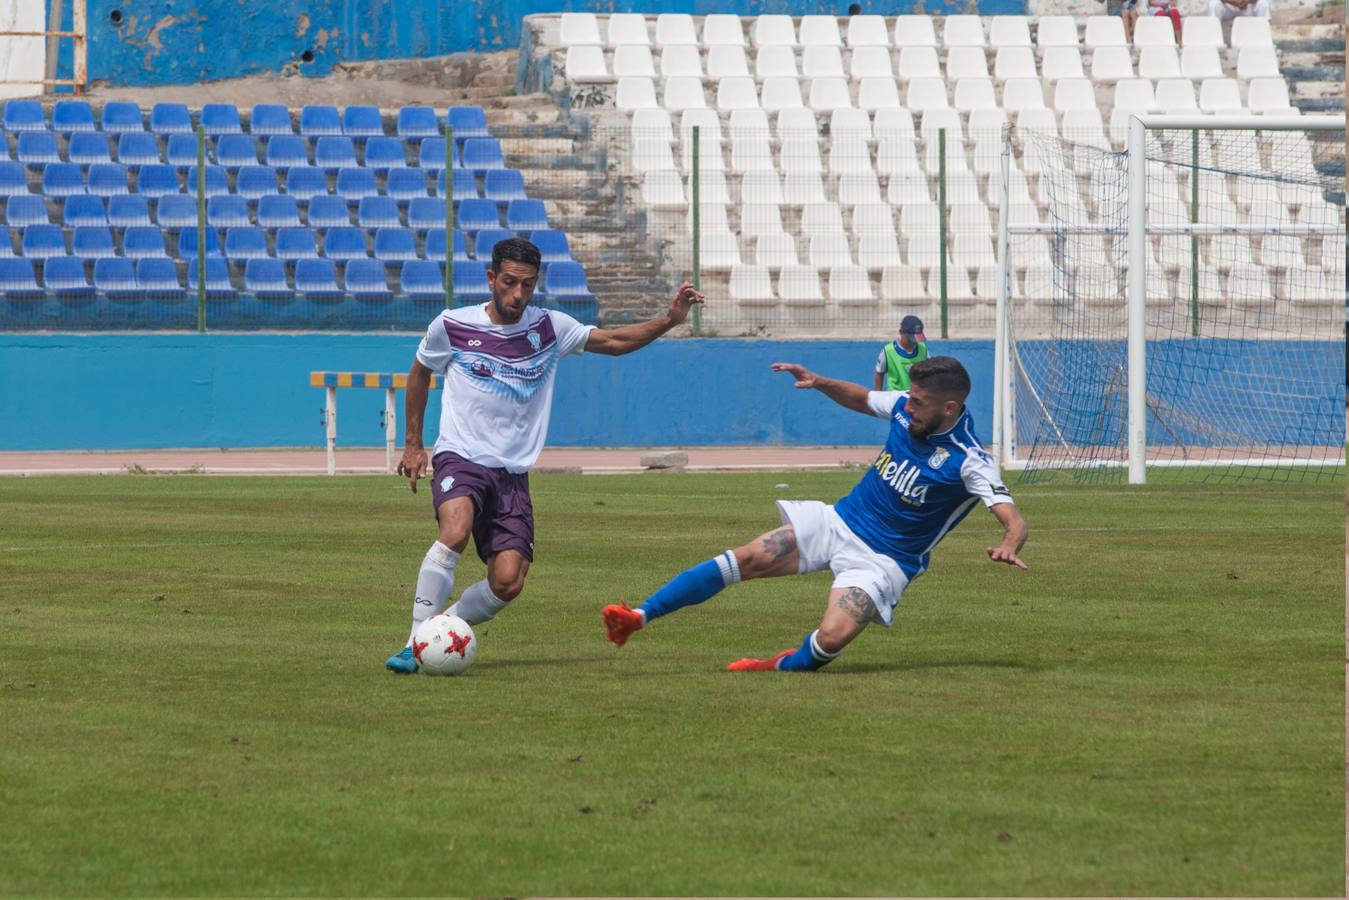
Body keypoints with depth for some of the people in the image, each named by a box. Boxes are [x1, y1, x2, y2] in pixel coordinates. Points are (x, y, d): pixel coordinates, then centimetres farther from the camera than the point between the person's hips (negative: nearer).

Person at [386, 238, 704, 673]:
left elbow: (614, 341, 14)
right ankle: (414, 644, -27)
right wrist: (413, 445, 18)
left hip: (512, 473, 3)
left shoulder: (549, 327, 5)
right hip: (459, 458, -3)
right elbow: (419, 374, 17)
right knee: (455, 530, -34)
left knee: (508, 582, -13)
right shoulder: (451, 326, -1)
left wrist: (669, 320, -1)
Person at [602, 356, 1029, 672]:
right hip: (839, 520, 6)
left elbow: (1014, 520, -30)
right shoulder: (905, 406, -3)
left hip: (883, 560, -6)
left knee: (832, 638, -28)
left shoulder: (968, 462, -22)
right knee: (747, 559, -10)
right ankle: (639, 617, -8)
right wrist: (819, 383, 3)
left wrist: (1008, 546, -53)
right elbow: (863, 398, 20)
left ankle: (783, 667, 6)